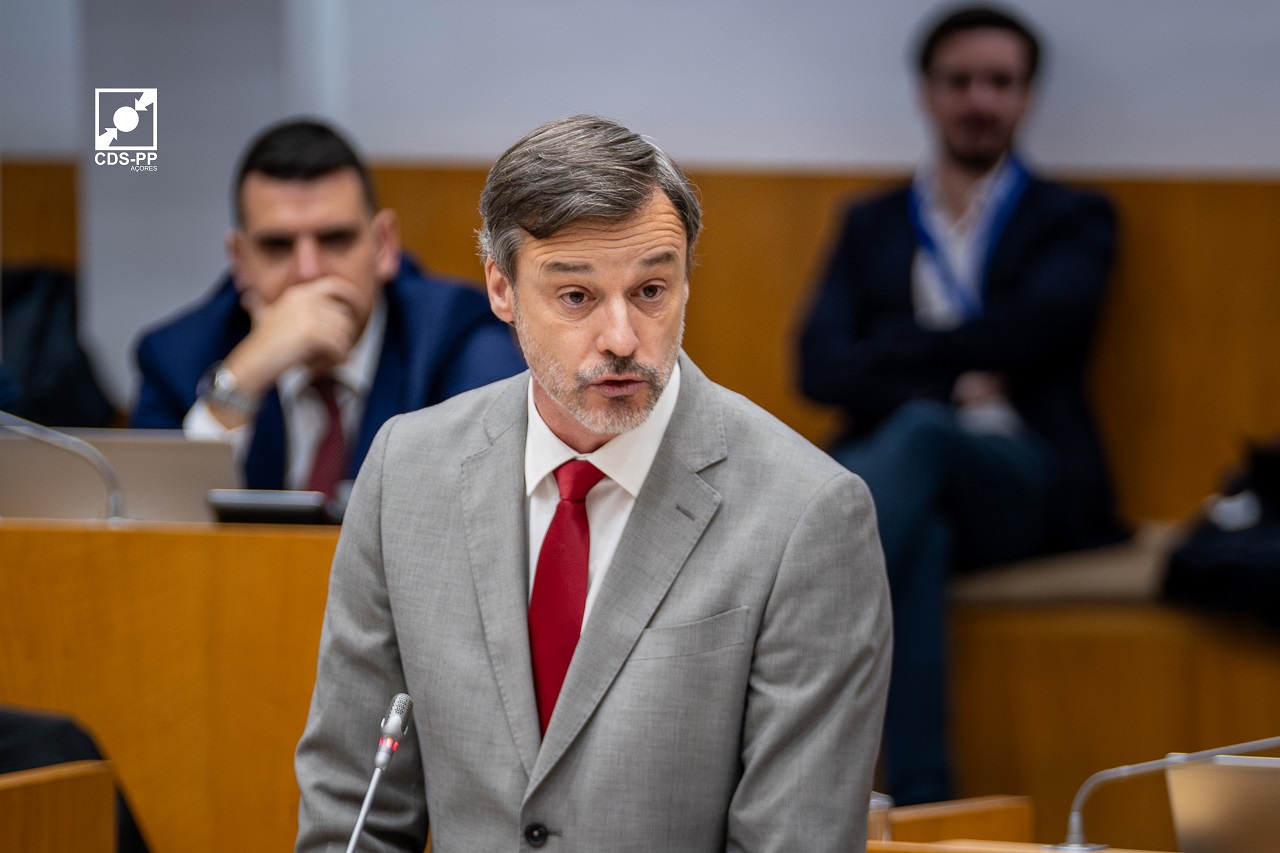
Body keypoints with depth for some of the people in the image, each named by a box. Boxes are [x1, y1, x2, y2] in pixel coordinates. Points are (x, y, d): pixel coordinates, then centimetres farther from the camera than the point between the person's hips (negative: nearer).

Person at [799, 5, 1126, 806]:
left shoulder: (1074, 220, 17)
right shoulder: (872, 225, 23)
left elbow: (1032, 329, -5)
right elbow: (821, 364, 6)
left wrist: (886, 352, -1)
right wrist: (947, 384, -10)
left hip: (1020, 482, -2)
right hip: (894, 469, 2)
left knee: (920, 434, -38)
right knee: (919, 538, -39)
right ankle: (921, 809, -47)